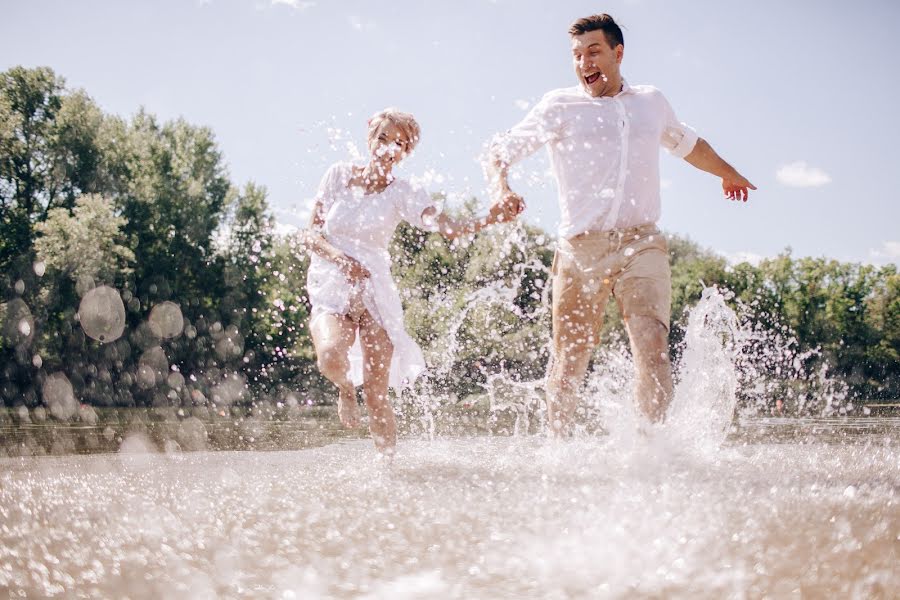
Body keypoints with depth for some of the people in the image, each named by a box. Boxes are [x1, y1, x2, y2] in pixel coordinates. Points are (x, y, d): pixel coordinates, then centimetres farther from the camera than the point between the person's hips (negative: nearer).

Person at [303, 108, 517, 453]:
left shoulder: (402, 194, 0)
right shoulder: (339, 175, 5)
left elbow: (448, 227, -16)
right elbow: (311, 235, 4)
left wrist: (489, 220, -36)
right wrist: (339, 258, -17)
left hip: (374, 294, 0)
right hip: (329, 291, 0)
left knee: (376, 397, -6)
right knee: (331, 357, -30)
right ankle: (345, 390, 5)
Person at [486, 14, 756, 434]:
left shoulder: (652, 102, 19)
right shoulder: (560, 107, 8)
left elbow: (689, 144, 39)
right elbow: (500, 150, 8)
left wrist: (729, 174, 54)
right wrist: (501, 190, -14)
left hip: (641, 245, 2)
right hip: (580, 248, -1)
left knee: (653, 345, -19)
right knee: (569, 358, -1)